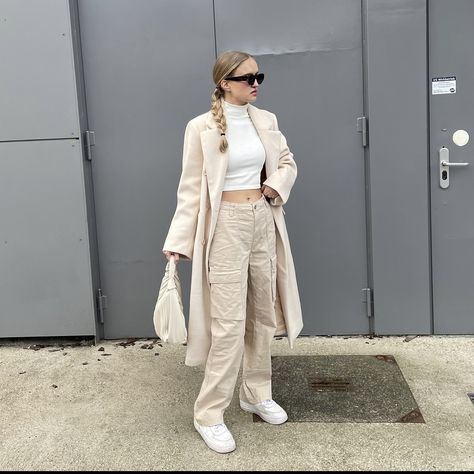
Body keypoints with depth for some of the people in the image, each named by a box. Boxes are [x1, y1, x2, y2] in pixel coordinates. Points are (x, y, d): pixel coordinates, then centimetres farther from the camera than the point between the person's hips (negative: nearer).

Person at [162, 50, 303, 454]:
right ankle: (209, 414, 8)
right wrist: (178, 241, -12)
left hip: (263, 223, 6)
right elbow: (190, 189, -8)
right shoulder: (201, 128, -9)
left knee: (263, 314, 13)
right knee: (229, 322, -7)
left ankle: (257, 395, 31)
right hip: (226, 226, -6)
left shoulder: (266, 121, 6)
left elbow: (287, 163, 18)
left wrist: (278, 186, -3)